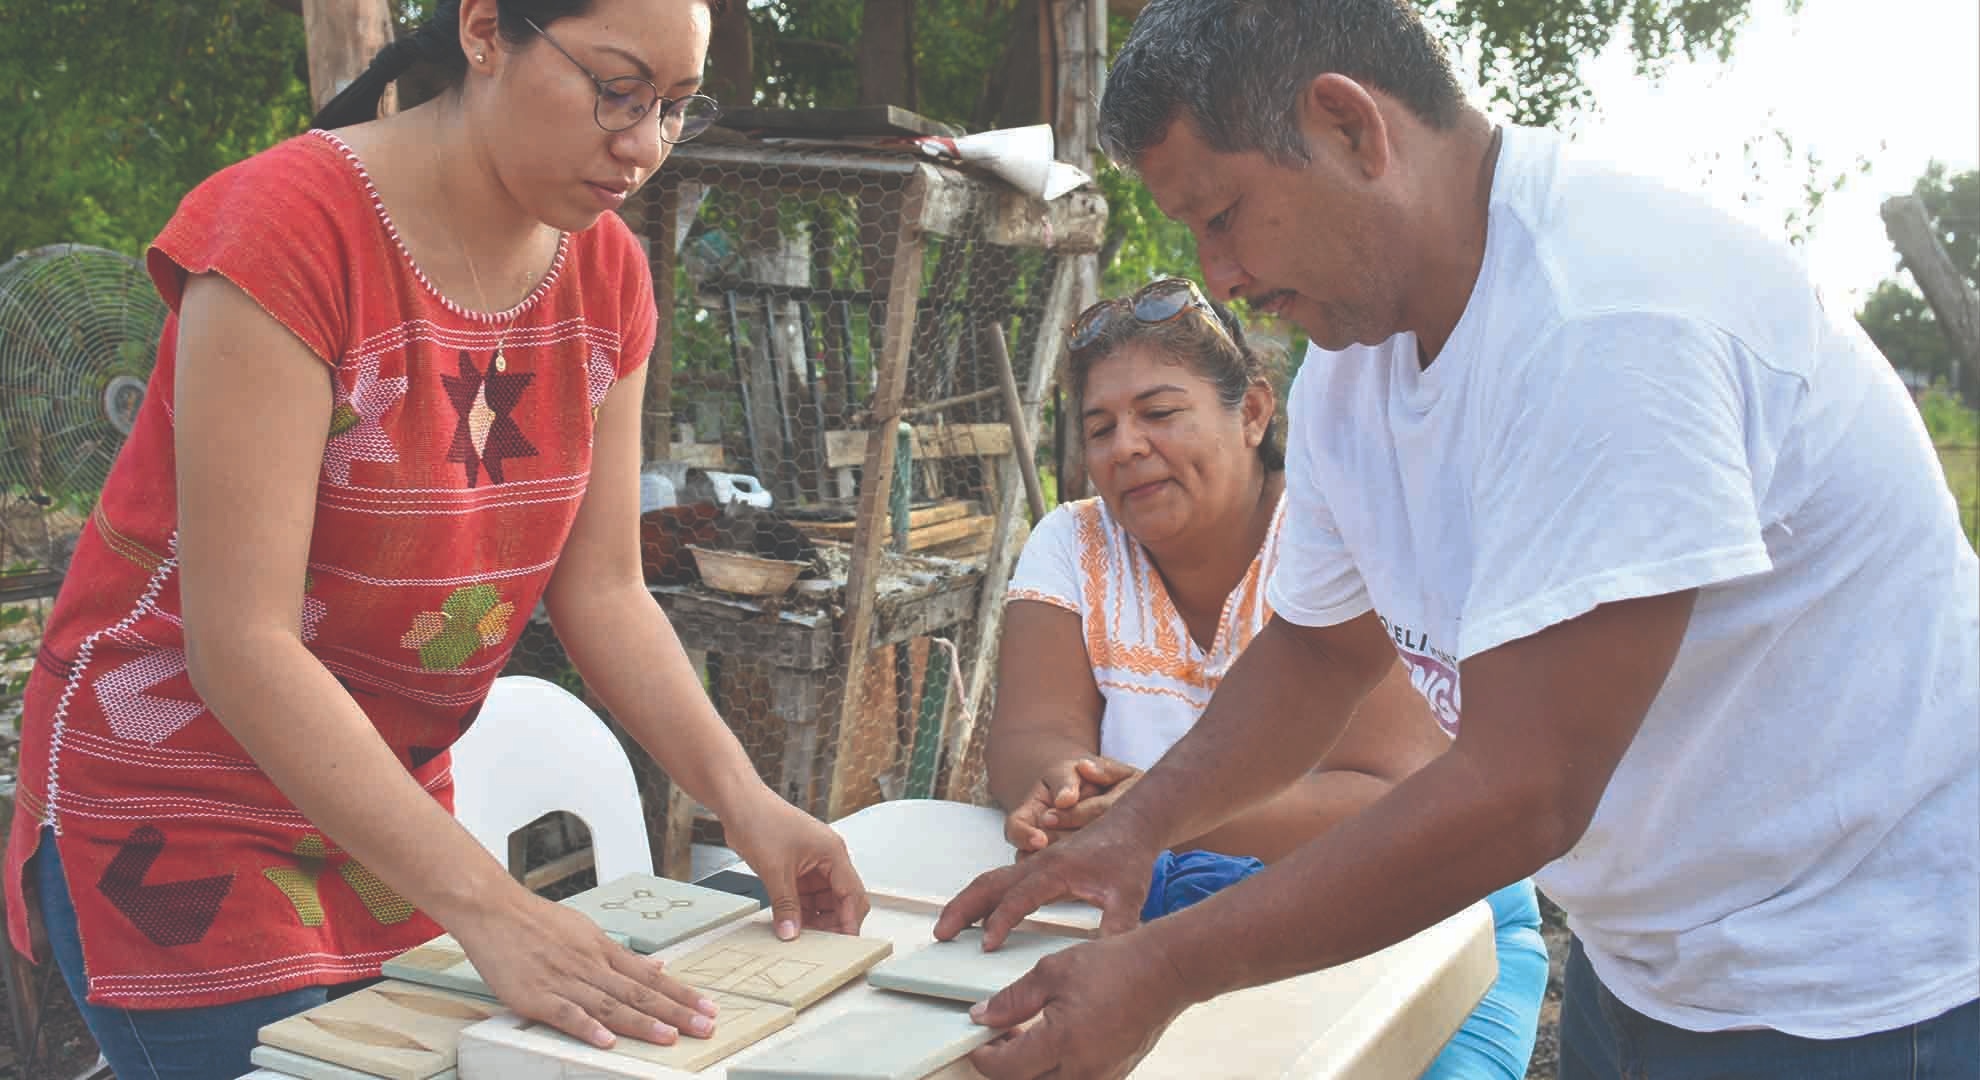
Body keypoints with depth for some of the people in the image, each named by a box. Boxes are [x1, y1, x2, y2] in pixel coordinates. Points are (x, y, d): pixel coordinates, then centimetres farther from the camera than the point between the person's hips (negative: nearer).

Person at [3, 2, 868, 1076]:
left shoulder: (606, 273, -2)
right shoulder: (292, 226, -23)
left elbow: (601, 592, -1)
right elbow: (241, 646, -28)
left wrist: (745, 801, -15)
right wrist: (488, 907, -33)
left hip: (388, 797, 6)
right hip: (176, 805, -6)